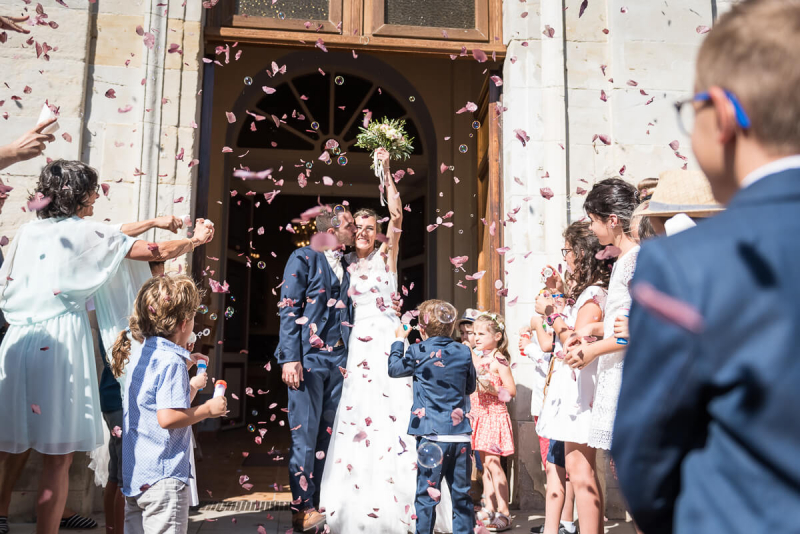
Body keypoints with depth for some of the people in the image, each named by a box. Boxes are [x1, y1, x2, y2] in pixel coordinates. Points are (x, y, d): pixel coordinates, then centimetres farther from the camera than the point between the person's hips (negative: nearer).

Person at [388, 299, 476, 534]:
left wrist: (399, 340, 23)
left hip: (432, 434, -3)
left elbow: (394, 369, 12)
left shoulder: (418, 352, -6)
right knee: (461, 493, 13)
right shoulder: (464, 352, 3)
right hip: (461, 433, 3)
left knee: (427, 493, 3)